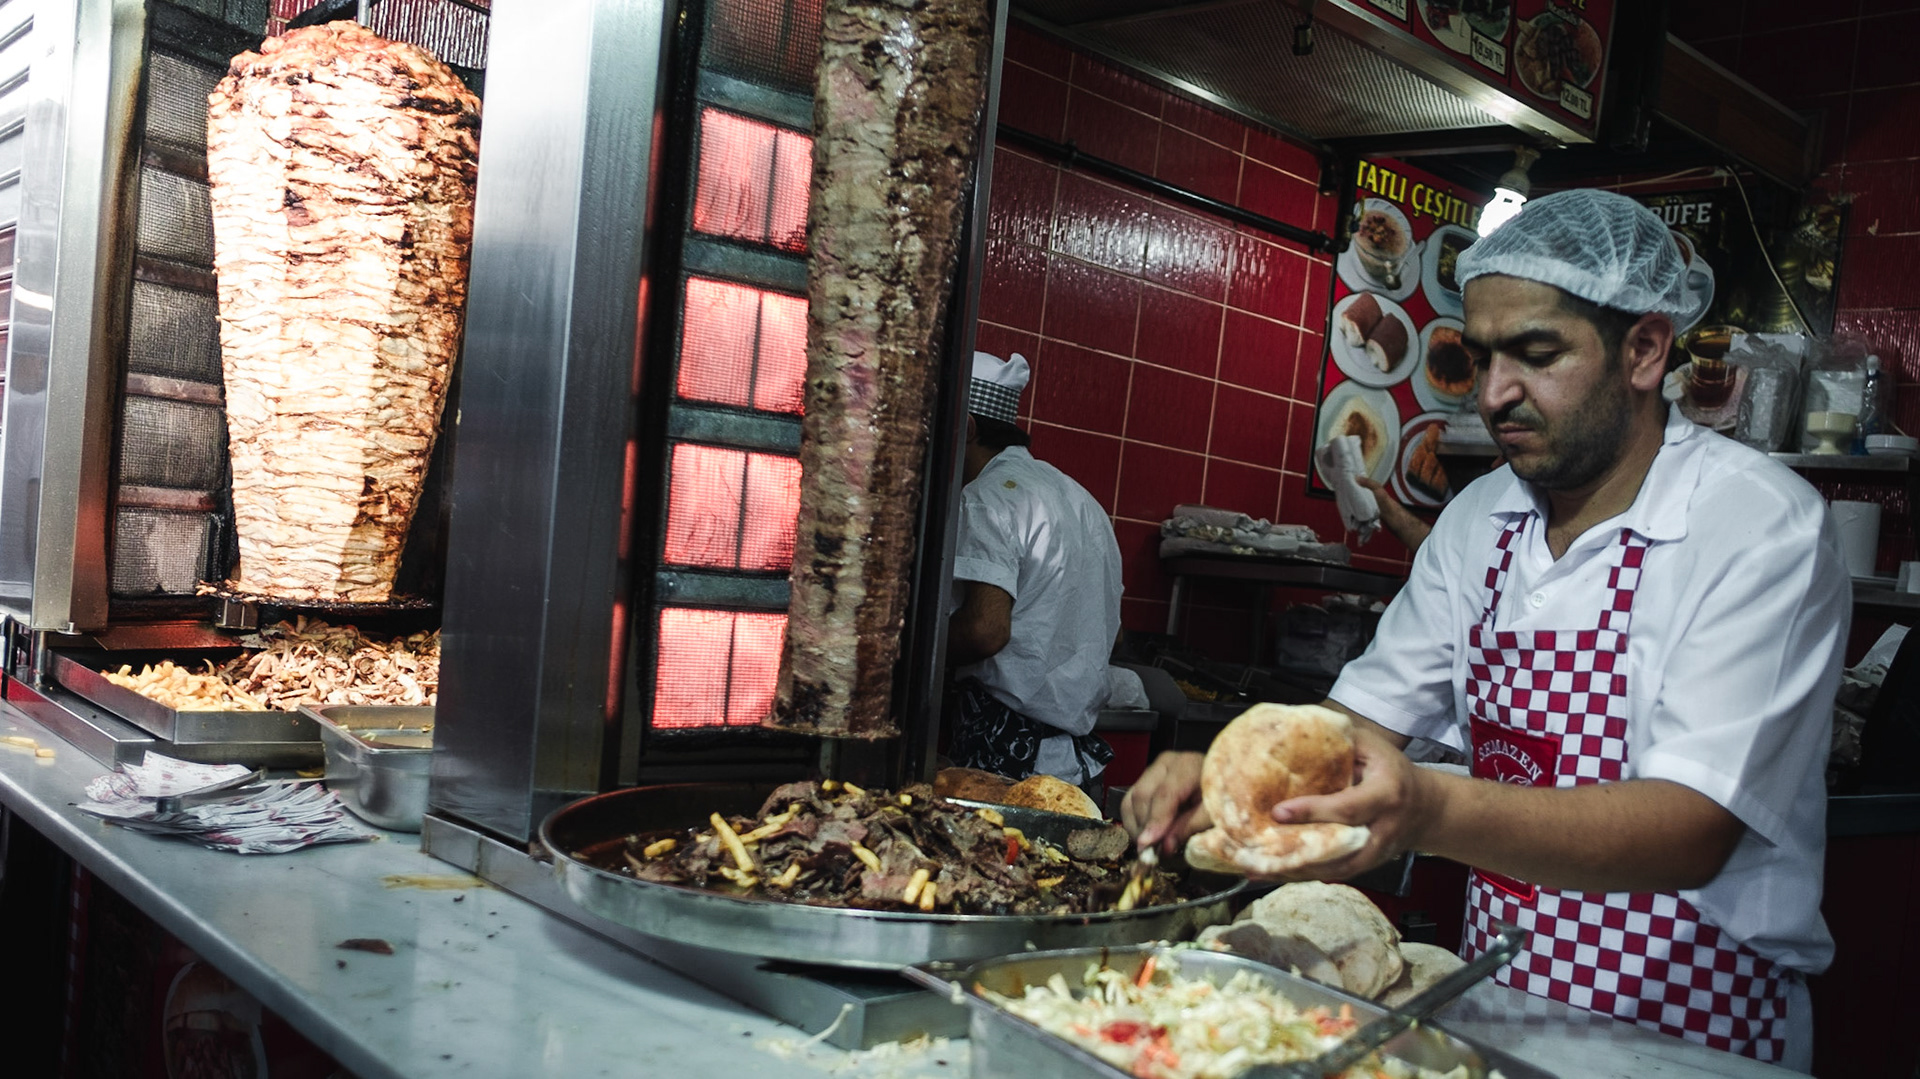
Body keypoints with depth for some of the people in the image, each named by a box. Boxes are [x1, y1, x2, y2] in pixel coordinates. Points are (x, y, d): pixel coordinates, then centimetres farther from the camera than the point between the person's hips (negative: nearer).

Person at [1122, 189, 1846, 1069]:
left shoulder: (1763, 526, -15)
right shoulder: (1479, 519, 4)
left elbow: (1694, 829, -24)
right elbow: (1367, 713, 7)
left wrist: (1431, 813, -40)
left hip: (1692, 1034, -4)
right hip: (1494, 1006, 5)